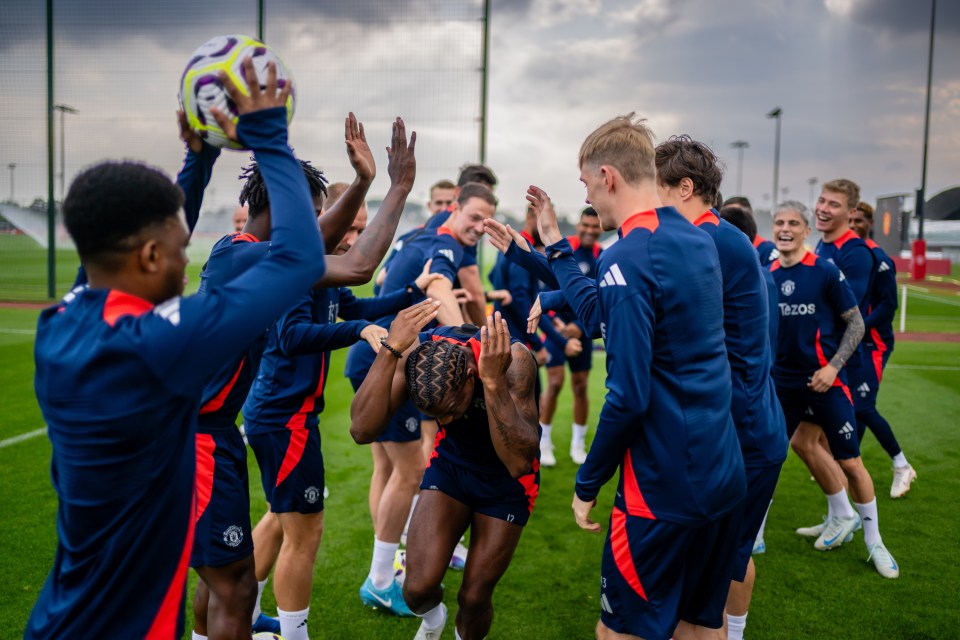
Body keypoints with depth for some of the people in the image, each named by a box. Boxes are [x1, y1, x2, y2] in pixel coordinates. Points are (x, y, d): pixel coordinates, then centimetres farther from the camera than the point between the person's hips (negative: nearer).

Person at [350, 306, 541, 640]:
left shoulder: (512, 358, -35)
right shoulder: (419, 350, -26)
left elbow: (519, 462, -42)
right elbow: (362, 431, -36)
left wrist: (494, 381, -53)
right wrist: (390, 349, -45)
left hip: (507, 478, -2)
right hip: (450, 462, 2)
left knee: (474, 598, 2)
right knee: (418, 588, -9)